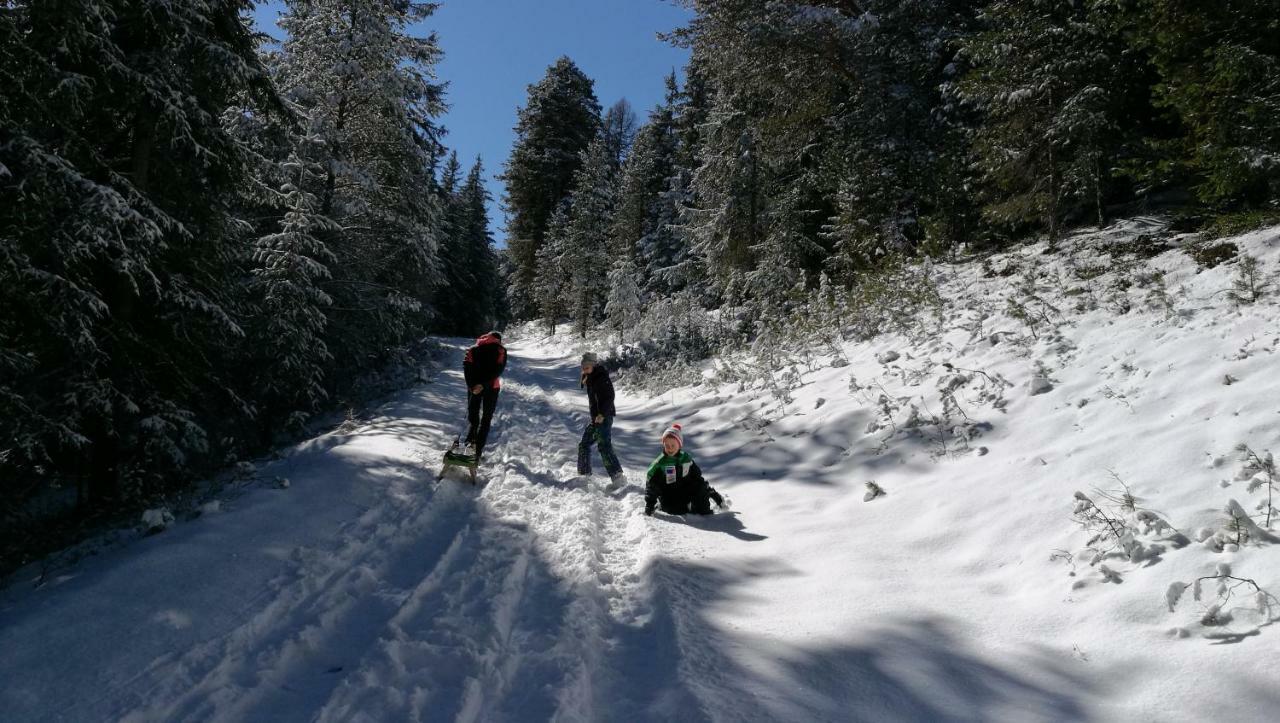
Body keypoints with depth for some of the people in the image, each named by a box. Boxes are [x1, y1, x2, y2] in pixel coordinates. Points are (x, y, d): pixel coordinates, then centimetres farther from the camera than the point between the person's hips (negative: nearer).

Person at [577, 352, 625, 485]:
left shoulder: (602, 378, -13)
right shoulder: (590, 379, 14)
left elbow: (609, 397, -20)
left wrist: (602, 414, -28)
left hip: (604, 417, -10)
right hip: (595, 417, 10)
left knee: (604, 445, -19)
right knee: (584, 444, 16)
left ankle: (617, 475, -24)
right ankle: (584, 473, 28)